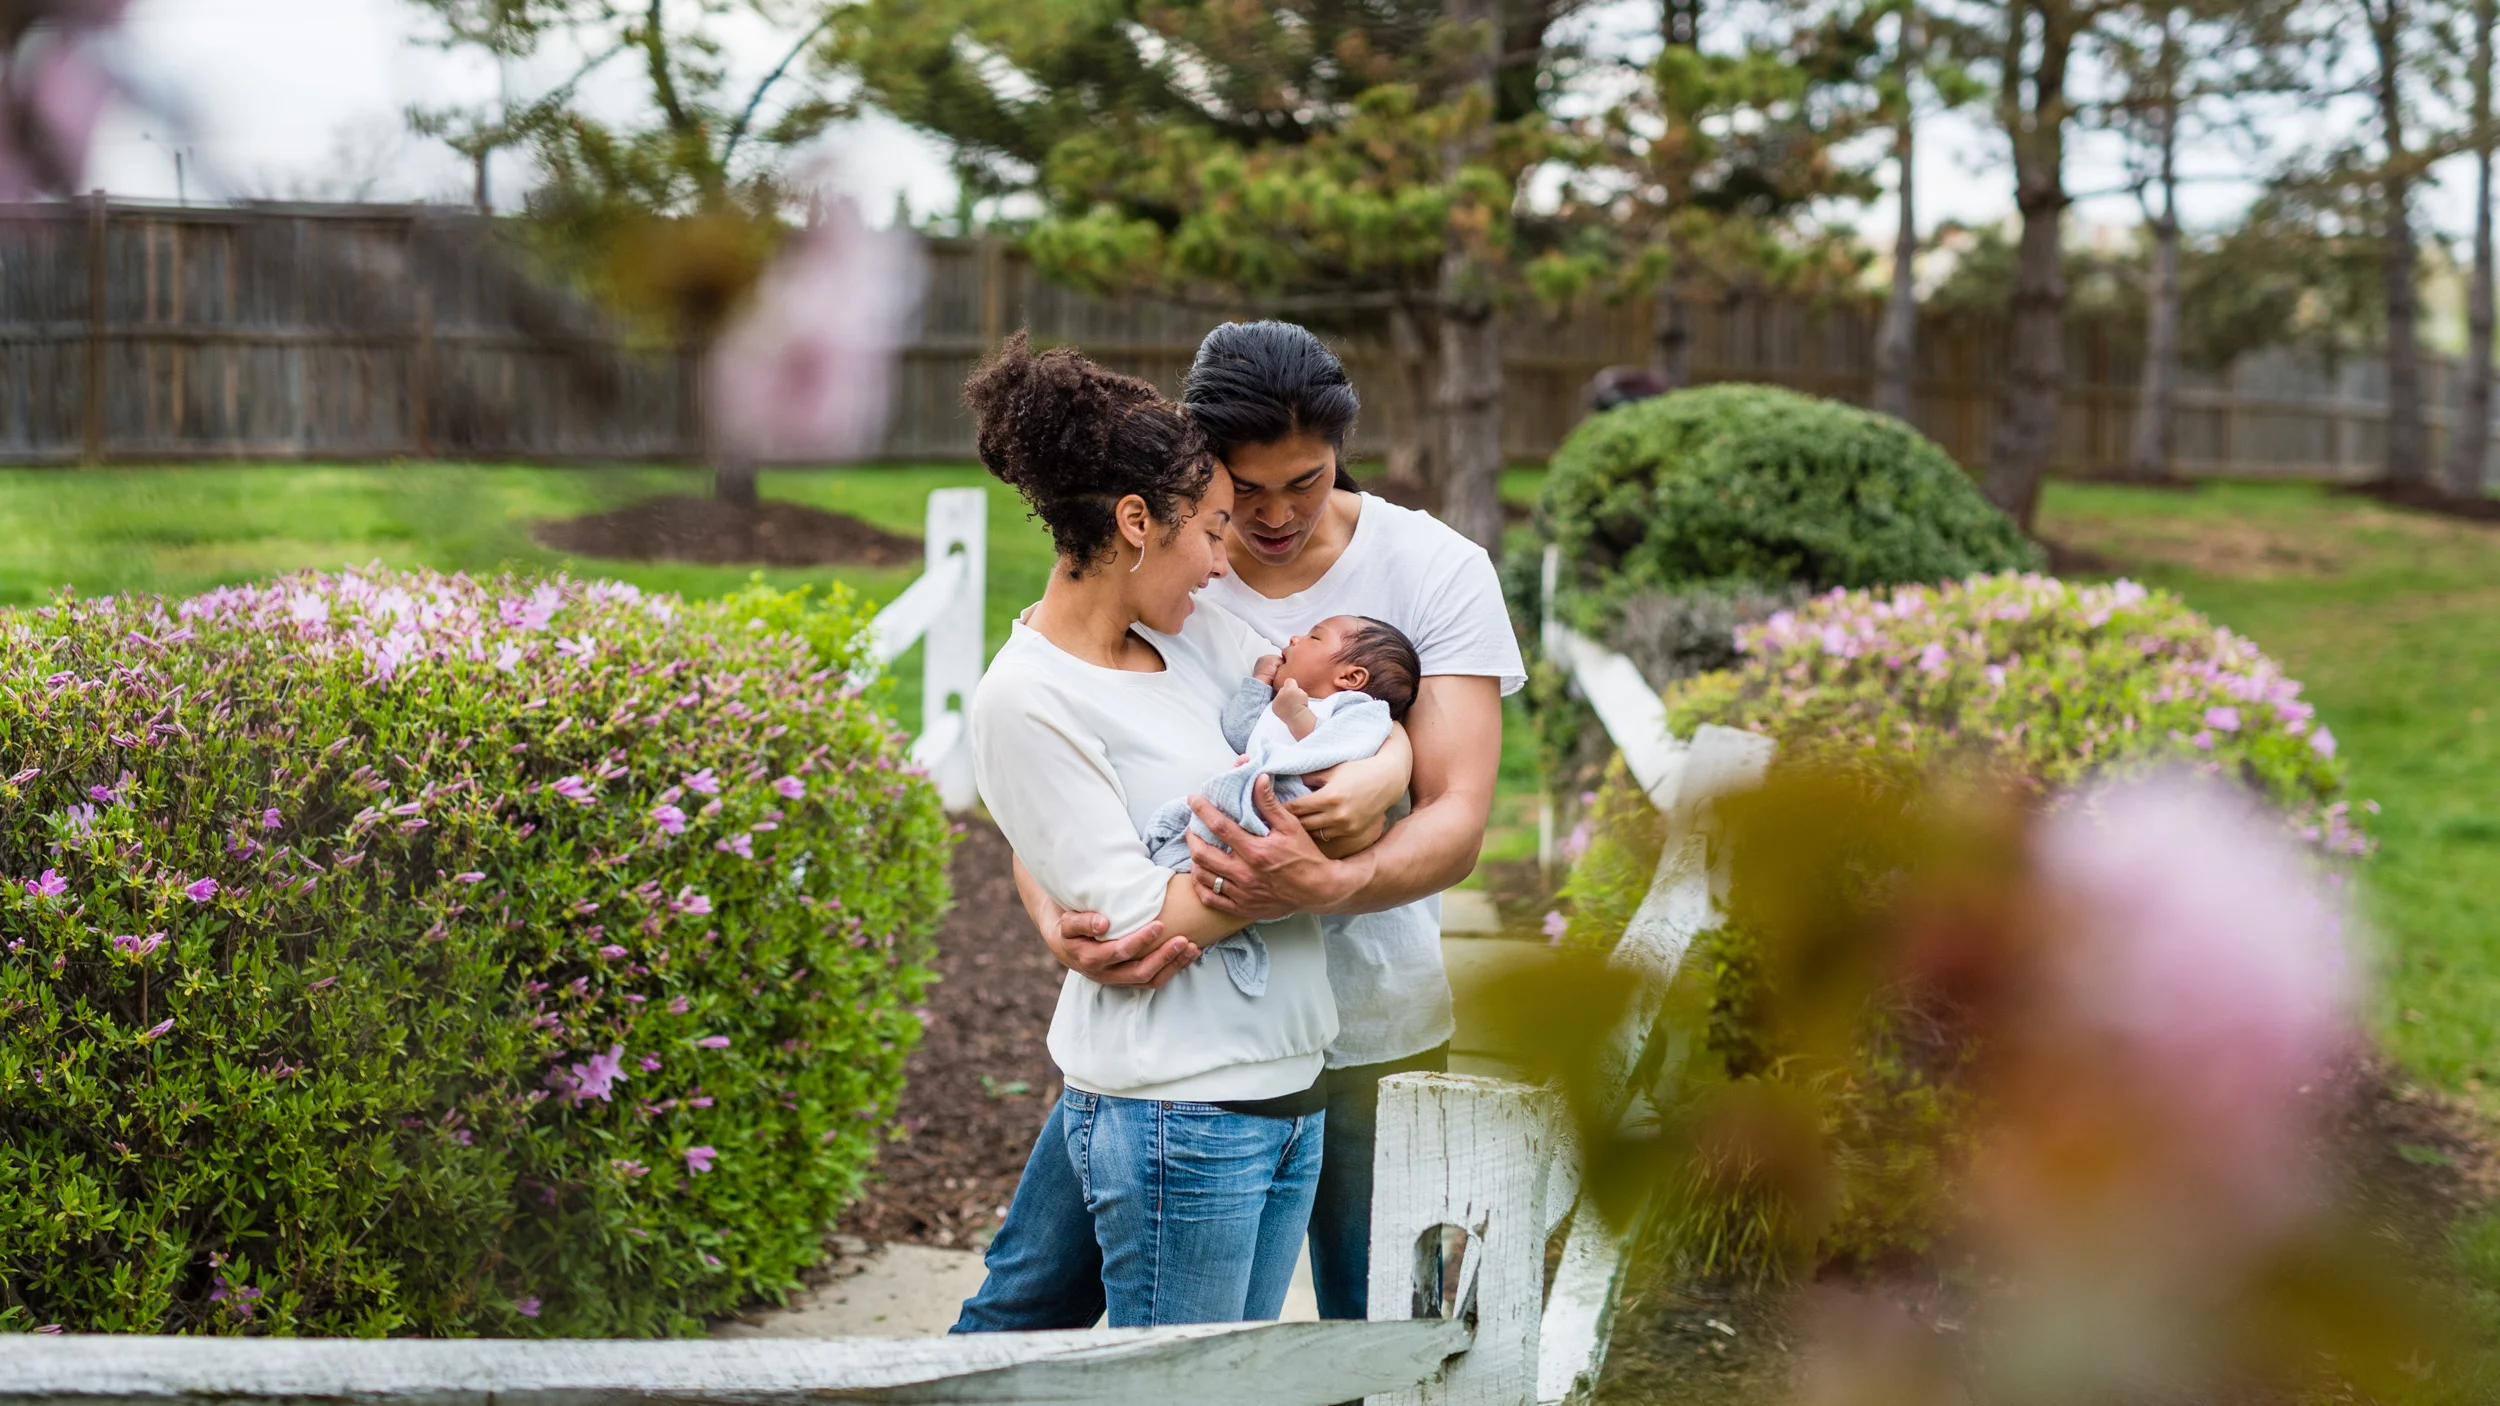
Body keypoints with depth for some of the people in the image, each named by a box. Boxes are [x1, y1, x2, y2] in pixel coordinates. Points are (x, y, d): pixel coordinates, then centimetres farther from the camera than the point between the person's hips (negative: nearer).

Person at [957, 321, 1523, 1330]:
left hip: (1366, 1028, -1)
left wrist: (1324, 886, -38)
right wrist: (1058, 922, -32)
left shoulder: (1437, 571, -9)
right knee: (1028, 1294, 4)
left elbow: (1458, 815, -16)